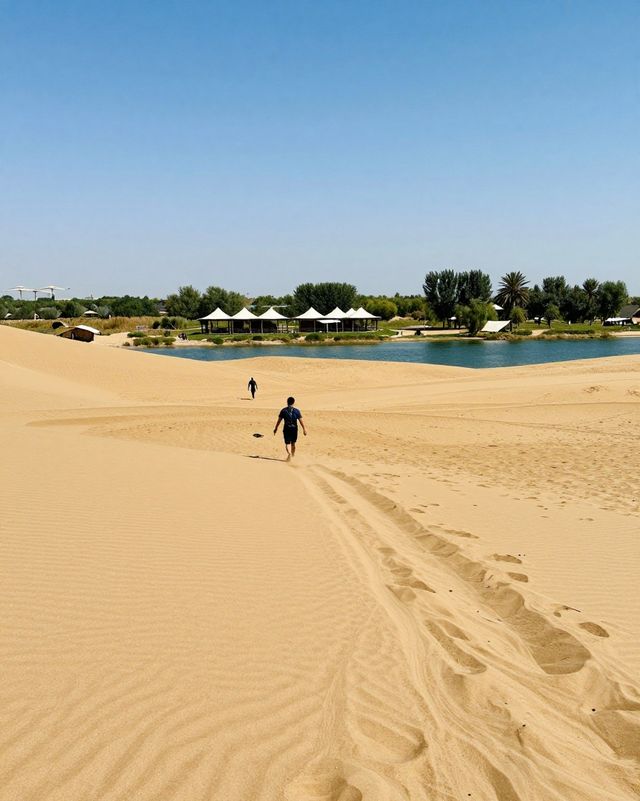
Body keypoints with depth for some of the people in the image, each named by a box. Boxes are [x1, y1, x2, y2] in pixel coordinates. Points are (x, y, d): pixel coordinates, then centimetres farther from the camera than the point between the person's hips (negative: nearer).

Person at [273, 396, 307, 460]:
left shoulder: (283, 410, -3)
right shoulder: (297, 411, -4)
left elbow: (279, 420, 0)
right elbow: (301, 420, -7)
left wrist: (276, 428, 9)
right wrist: (304, 429, -3)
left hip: (286, 429, -1)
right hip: (294, 428, 1)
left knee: (287, 443, 0)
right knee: (293, 443, 20)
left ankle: (289, 453, -27)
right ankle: (293, 454, 38)